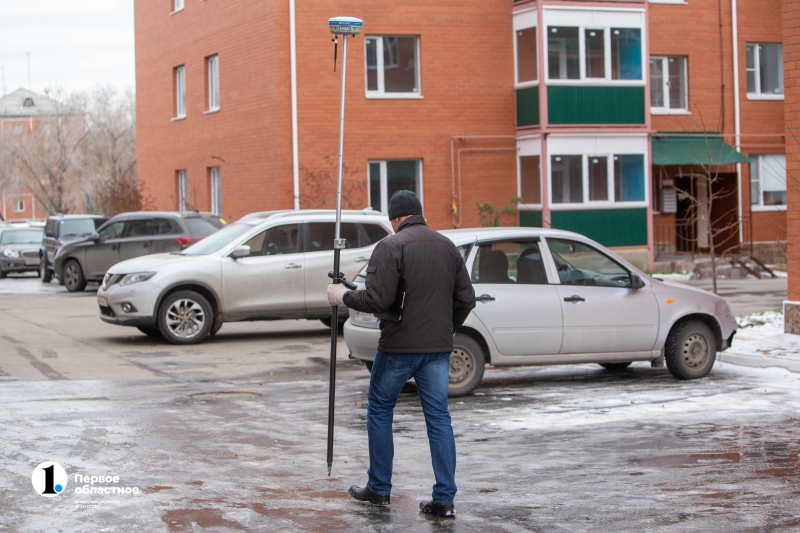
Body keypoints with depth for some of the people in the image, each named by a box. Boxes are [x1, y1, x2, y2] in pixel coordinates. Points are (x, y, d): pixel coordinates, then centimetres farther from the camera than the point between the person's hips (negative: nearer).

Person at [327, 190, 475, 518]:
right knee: (439, 417, 6)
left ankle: (379, 488, 18)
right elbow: (466, 299, 11)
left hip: (399, 346, -5)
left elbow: (376, 299, -19)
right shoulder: (447, 246, 9)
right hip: (438, 348, 5)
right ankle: (444, 499, 3)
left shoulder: (391, 246, -10)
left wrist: (344, 297, -3)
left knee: (380, 411, 12)